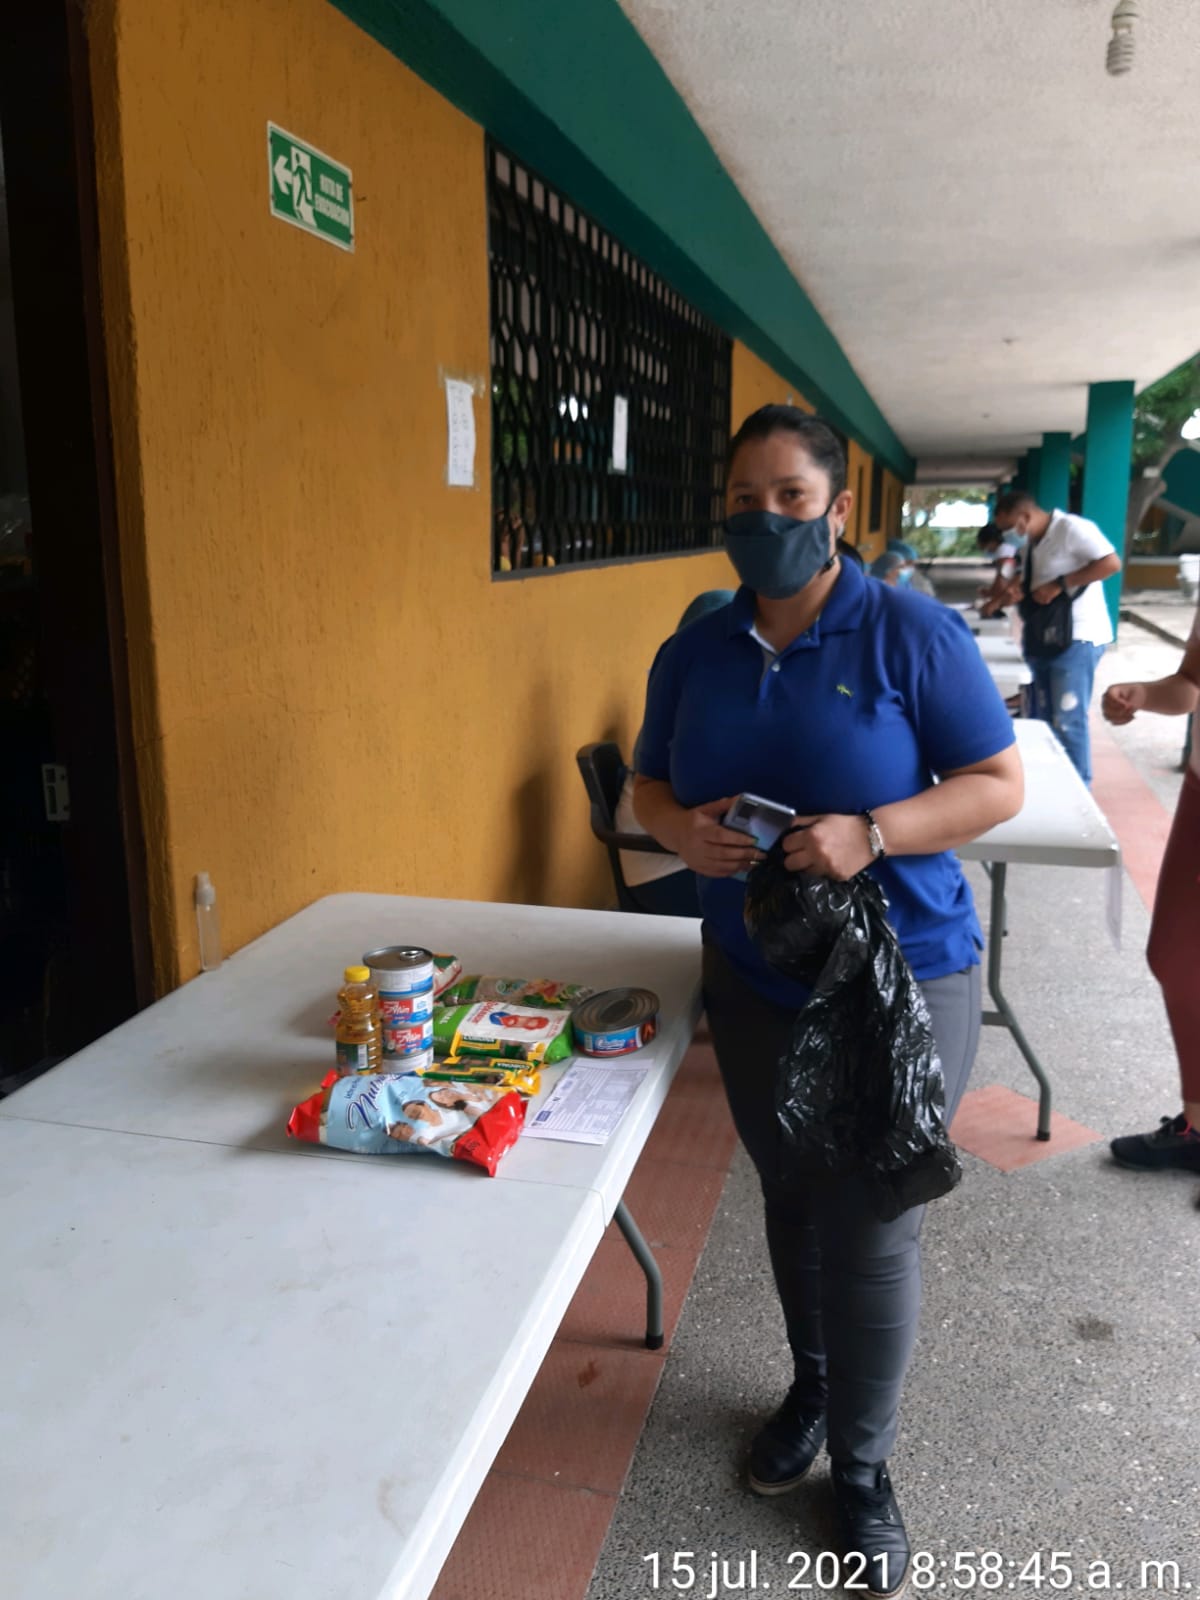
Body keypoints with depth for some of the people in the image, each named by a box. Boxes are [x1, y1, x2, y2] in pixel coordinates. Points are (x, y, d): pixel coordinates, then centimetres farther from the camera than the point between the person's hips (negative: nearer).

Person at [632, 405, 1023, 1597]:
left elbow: (998, 784, -11)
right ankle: (813, 1383, 45)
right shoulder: (694, 654, 2)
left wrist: (868, 836, -27)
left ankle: (861, 1469, 28)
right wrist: (682, 830, -15)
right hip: (752, 977, 4)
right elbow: (650, 785, 9)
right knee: (789, 1197, 19)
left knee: (870, 1228, 4)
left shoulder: (912, 634, -12)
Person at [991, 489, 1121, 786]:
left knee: (1068, 722, -6)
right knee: (1044, 719, 12)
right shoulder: (1032, 543, 13)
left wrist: (1060, 584, -22)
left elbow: (1111, 563, -20)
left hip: (1077, 639, -9)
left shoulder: (1071, 528, -13)